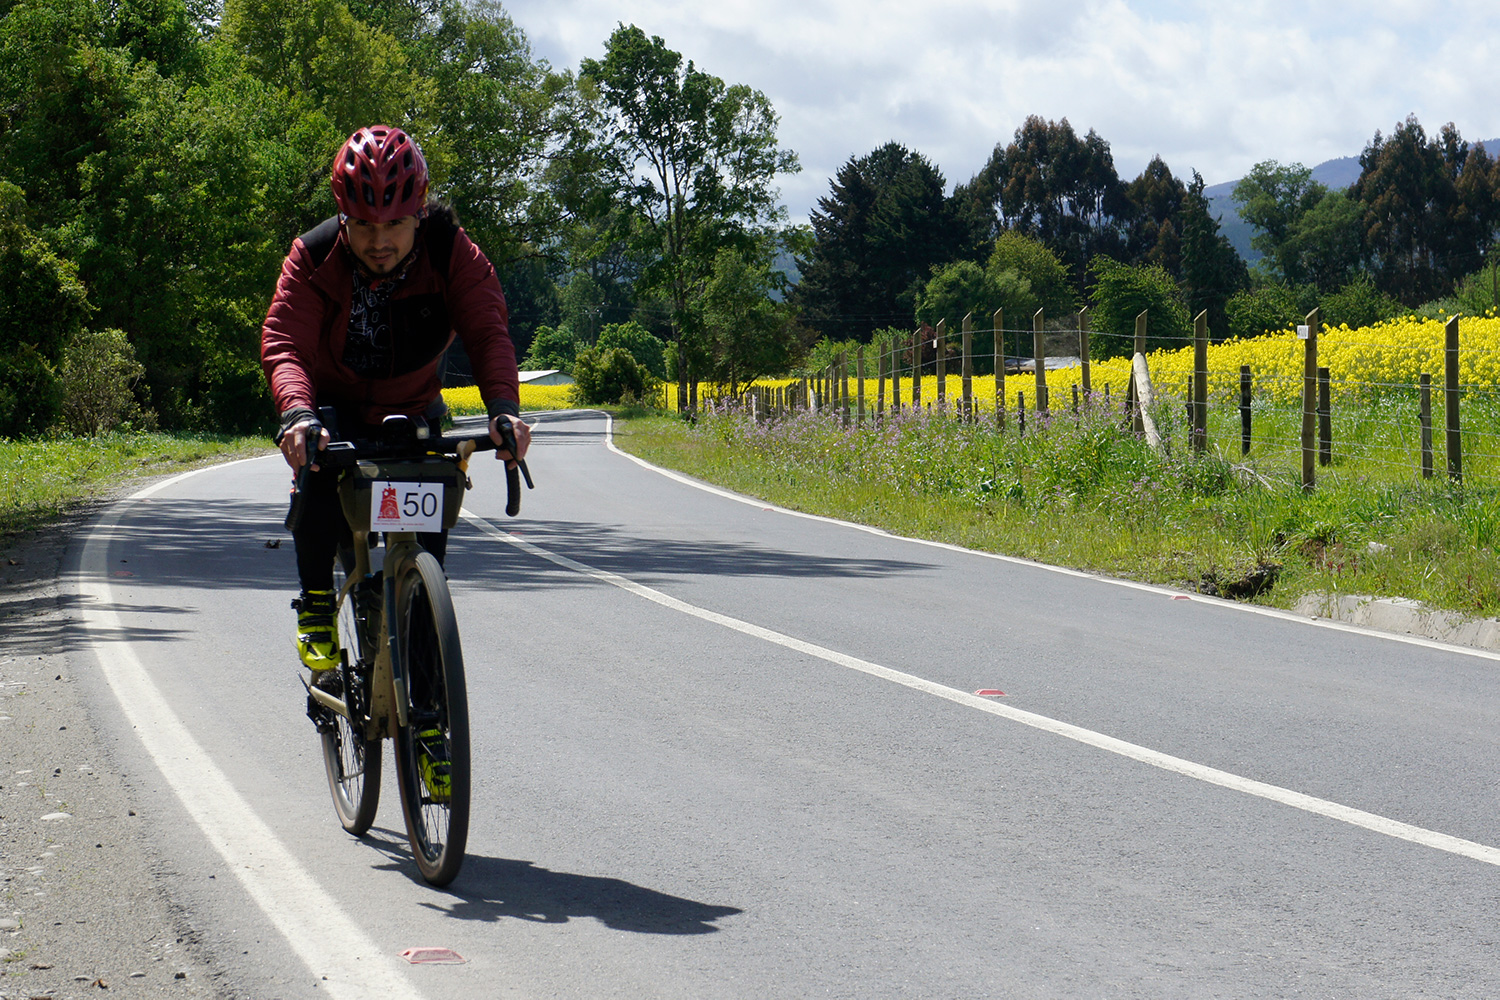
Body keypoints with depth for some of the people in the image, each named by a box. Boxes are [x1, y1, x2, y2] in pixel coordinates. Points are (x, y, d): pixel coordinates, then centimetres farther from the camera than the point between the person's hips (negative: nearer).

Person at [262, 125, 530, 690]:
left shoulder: (450, 252, -22)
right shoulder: (314, 258, -23)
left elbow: (487, 330, -32)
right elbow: (283, 343, -33)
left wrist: (503, 406, -52)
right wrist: (296, 413, -55)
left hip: (414, 410, 1)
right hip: (336, 408, -1)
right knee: (319, 475, -30)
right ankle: (317, 607, -14)